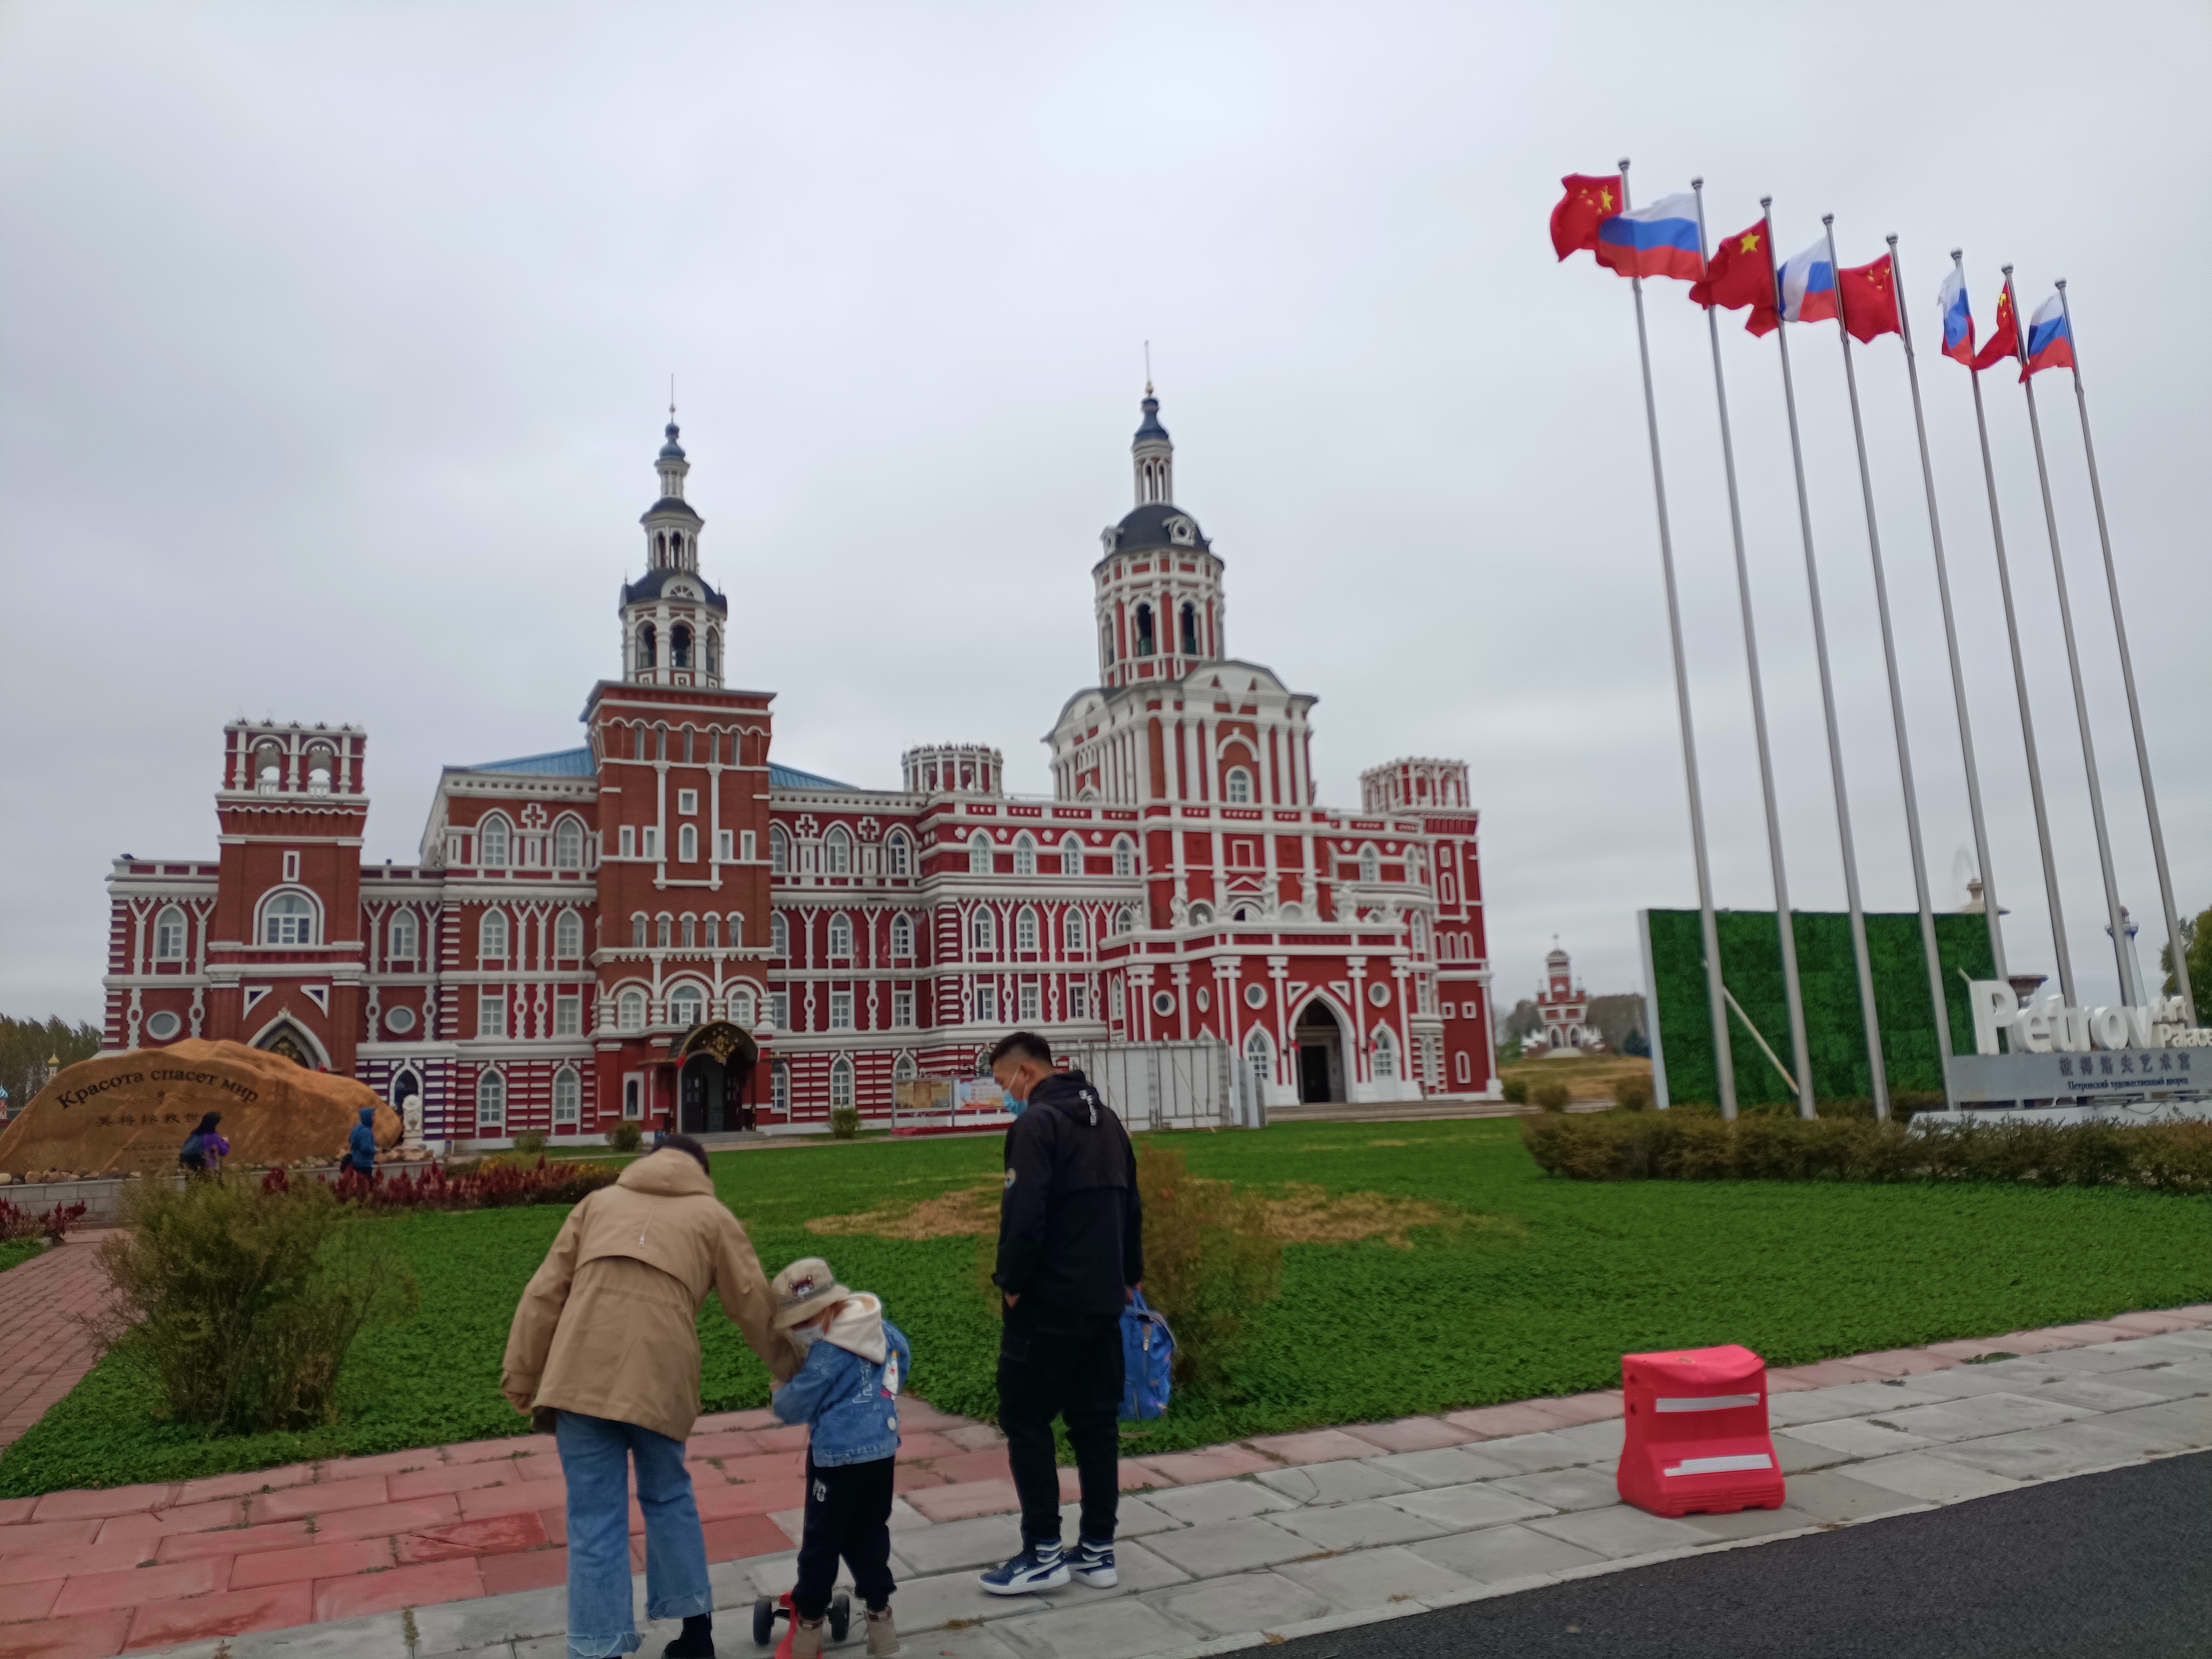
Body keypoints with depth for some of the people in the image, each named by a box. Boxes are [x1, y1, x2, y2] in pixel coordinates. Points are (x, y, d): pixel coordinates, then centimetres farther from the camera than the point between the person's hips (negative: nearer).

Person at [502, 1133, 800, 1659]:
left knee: (595, 1518, 8)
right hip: (660, 1381, 0)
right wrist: (791, 1372, 30)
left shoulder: (599, 1202, 21)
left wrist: (520, 1378, 16)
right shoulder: (713, 1216, 16)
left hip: (580, 1378, 0)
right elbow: (755, 1307, 18)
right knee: (669, 1500, 20)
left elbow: (544, 1295, 14)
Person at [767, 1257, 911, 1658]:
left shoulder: (828, 1355, -20)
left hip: (838, 1456, -8)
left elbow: (795, 1405, -13)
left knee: (822, 1537, 7)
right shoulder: (882, 1330, 3)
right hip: (883, 1449, 8)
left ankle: (809, 1621, 18)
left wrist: (778, 1399, 8)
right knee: (871, 1532, 18)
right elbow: (904, 1357, 22)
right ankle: (879, 1612, 21)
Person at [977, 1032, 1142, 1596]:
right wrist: (1130, 1275, 22)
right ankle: (1098, 1550, 18)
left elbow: (1024, 1215, -22)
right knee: (1096, 1422, 13)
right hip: (1103, 1301, 8)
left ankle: (1043, 1553, 6)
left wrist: (1011, 1283, -12)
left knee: (1025, 1419, 3)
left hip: (1048, 1302, -8)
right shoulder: (1106, 1119, 13)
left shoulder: (1036, 1123, -14)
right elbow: (1131, 1206, 18)